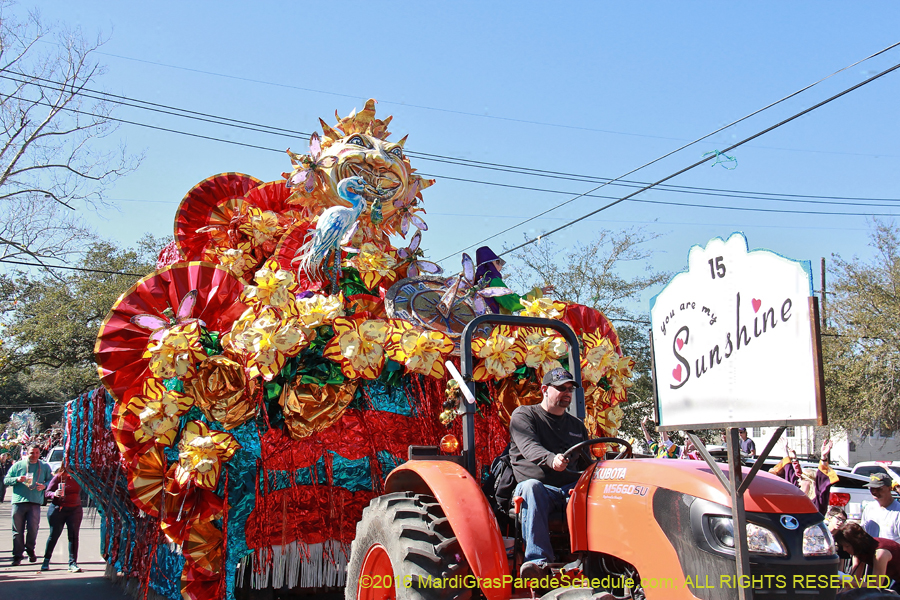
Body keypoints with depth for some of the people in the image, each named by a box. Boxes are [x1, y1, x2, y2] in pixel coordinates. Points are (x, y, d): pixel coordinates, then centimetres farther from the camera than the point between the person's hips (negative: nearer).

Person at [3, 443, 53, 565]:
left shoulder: (45, 466, 14)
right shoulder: (18, 465, 12)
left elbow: (51, 481, 17)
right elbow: (6, 480, 10)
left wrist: (44, 485, -4)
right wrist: (17, 479, -9)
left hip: (35, 502, 0)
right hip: (18, 501, 0)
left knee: (33, 527, -9)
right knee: (17, 530, 1)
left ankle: (30, 549, 16)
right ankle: (17, 555, 9)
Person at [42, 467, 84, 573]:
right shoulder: (58, 477, -7)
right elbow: (47, 493, -5)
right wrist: (54, 494, -24)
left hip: (75, 510, 2)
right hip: (58, 509, -2)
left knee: (73, 536, -3)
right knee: (54, 535, 7)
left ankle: (72, 563, -1)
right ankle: (46, 560, 25)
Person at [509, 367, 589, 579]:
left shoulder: (577, 425, 26)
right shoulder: (524, 415, 8)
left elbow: (587, 464, 27)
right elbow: (529, 447, -12)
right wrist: (551, 459, -34)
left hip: (572, 489, 4)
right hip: (541, 486, -4)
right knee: (532, 486, -39)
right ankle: (539, 560, -46)